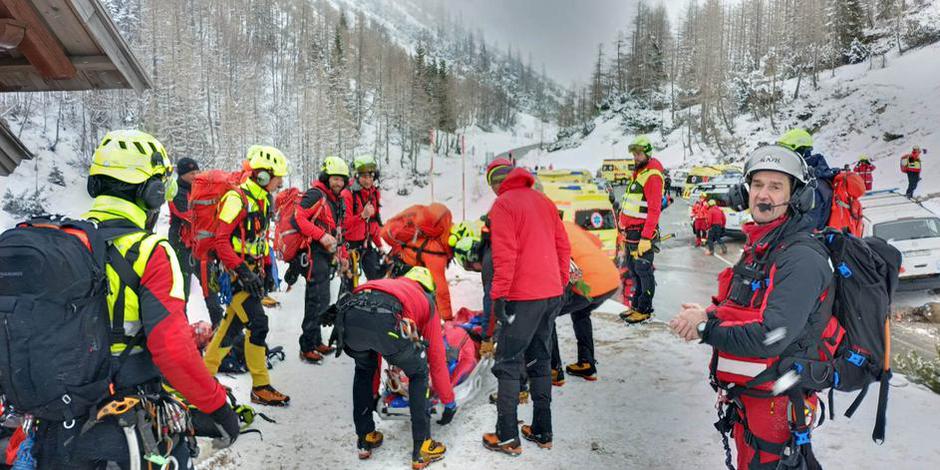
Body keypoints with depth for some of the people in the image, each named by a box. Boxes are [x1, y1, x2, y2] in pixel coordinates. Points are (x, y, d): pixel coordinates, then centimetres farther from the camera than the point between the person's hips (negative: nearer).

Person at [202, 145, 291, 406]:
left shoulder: (263, 200, 13)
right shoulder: (236, 199, -16)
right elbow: (221, 241, -20)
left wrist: (267, 270, 16)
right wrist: (242, 272, -24)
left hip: (252, 272, 9)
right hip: (236, 272, -9)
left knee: (234, 322, 15)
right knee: (258, 323, -12)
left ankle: (206, 371, 31)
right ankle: (261, 387, -3)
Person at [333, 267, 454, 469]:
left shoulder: (388, 284, 44)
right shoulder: (427, 301, 34)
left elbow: (372, 350, 51)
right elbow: (437, 359, 37)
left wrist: (373, 393, 61)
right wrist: (449, 403, 50)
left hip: (348, 315, 4)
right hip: (385, 321, -4)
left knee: (363, 370, 35)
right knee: (419, 374, 23)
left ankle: (365, 440, 40)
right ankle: (422, 449, 24)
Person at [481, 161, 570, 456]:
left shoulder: (503, 205, -8)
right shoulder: (544, 201, 12)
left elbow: (504, 255, -17)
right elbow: (563, 246, 12)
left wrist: (498, 295, -12)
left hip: (523, 297, -7)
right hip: (552, 294, 7)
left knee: (508, 364, 3)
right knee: (540, 361, 16)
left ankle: (507, 437, 8)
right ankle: (542, 432, 23)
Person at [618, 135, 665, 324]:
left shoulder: (652, 175, -14)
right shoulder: (638, 172, 17)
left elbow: (654, 209, -20)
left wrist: (646, 237, -23)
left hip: (642, 233, -9)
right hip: (631, 231, 9)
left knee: (643, 271, -1)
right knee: (634, 270, 15)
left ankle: (644, 310, 7)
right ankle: (636, 306, 25)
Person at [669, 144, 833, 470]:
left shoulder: (801, 258, -22)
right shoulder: (758, 247, 8)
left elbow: (769, 339, -30)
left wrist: (706, 327, -20)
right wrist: (710, 315, -8)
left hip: (775, 403, -9)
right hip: (744, 395, 9)